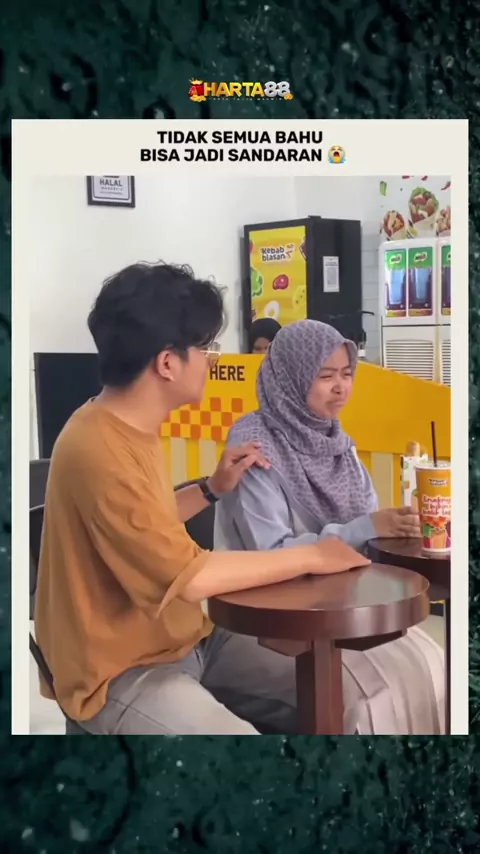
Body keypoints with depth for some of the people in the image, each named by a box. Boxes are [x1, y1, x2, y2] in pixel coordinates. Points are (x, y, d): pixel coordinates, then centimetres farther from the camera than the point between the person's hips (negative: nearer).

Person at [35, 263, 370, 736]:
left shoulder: (130, 427, 4)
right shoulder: (98, 450, -26)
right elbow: (188, 577, -27)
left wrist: (212, 489, 7)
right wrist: (311, 556, -17)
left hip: (182, 642, 9)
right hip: (121, 673, -9)